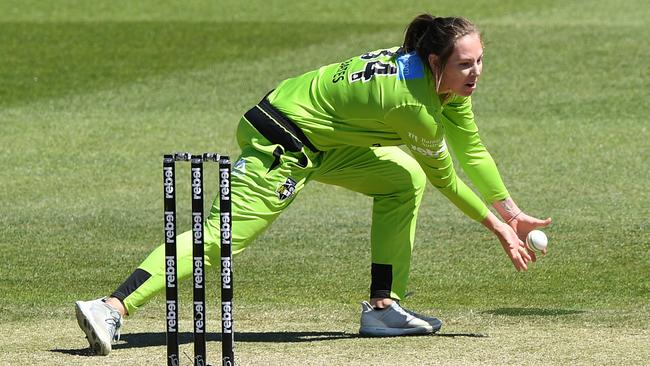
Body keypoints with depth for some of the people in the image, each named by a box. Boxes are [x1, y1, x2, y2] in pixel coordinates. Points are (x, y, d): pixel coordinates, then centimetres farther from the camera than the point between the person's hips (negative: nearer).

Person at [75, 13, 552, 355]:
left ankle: (383, 306, 13)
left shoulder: (451, 83, 2)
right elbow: (446, 179, -9)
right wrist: (496, 226, 2)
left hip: (320, 142, 10)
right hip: (281, 146, -10)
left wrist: (512, 214, 14)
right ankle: (112, 308, -27)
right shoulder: (417, 108, -24)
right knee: (220, 236, -18)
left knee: (405, 179, 15)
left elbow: (472, 152, 14)